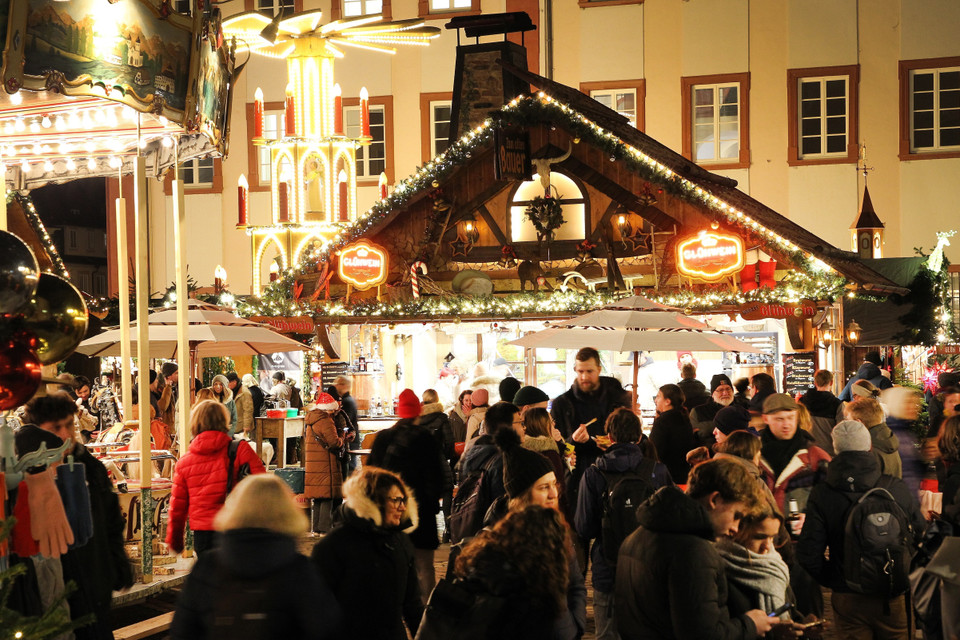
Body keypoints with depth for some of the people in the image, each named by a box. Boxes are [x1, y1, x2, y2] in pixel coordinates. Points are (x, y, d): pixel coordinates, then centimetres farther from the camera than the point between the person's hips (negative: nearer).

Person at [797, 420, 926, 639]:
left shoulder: (821, 495, -14)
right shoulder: (897, 488, -11)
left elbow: (809, 555, -16)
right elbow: (919, 531, 5)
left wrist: (833, 580, 2)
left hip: (848, 601, -1)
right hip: (892, 598, 1)